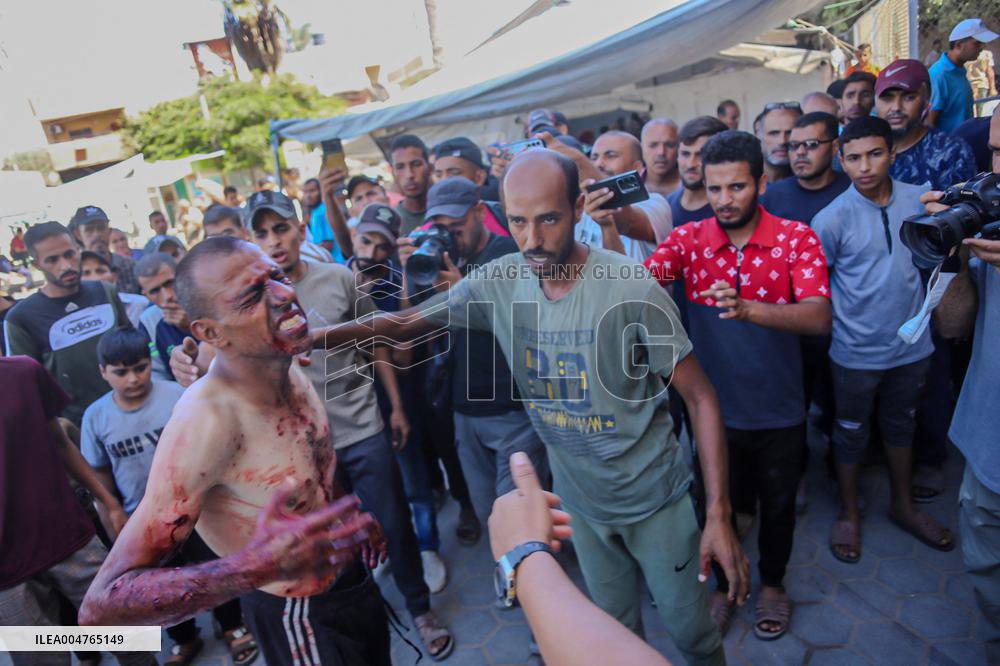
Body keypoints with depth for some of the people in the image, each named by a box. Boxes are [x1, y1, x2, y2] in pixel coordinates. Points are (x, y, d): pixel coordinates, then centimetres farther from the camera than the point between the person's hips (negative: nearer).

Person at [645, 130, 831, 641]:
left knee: (777, 503, 21)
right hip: (714, 408, 0)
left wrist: (746, 308, -42)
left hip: (779, 411, 0)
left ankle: (772, 582, 50)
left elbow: (818, 317, -25)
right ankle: (723, 584, 46)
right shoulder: (688, 239, -8)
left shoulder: (796, 238, -11)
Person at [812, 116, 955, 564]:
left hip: (912, 344, 4)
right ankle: (849, 513, 32)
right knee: (851, 434, 12)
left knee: (901, 427, 22)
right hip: (856, 353, -4)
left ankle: (903, 505, 43)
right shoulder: (832, 218, -15)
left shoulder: (919, 198, -3)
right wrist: (828, 324, -10)